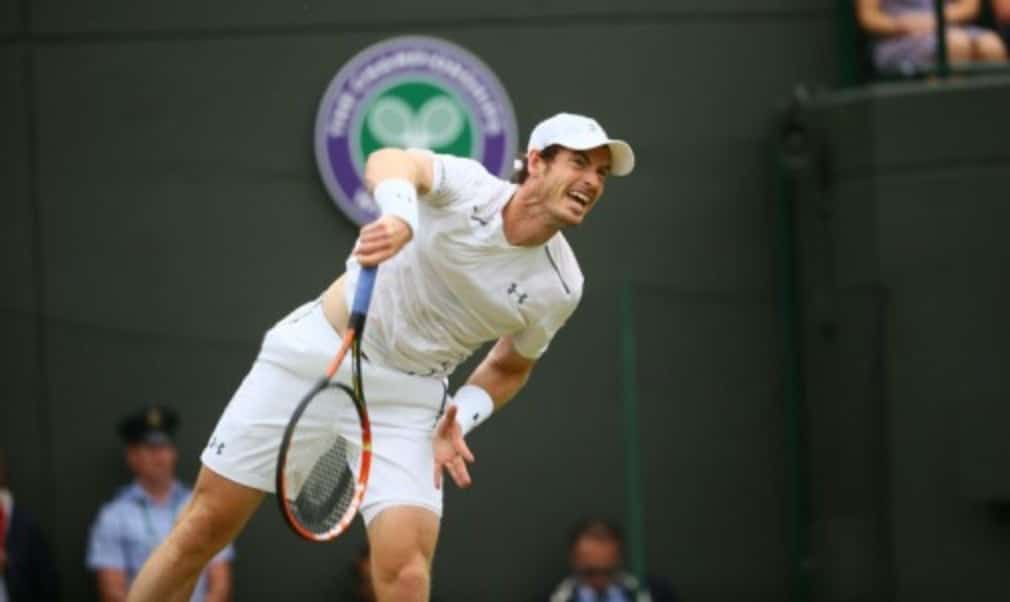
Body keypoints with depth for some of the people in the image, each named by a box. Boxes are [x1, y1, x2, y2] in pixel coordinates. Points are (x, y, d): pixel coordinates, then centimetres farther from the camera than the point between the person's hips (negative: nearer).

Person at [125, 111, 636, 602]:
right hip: (314, 354, -2)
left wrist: (460, 417, -7)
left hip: (405, 402, 2)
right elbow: (390, 161, -40)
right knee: (204, 528, 2)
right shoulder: (469, 188, -18)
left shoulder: (559, 287, -8)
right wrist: (399, 215, -63)